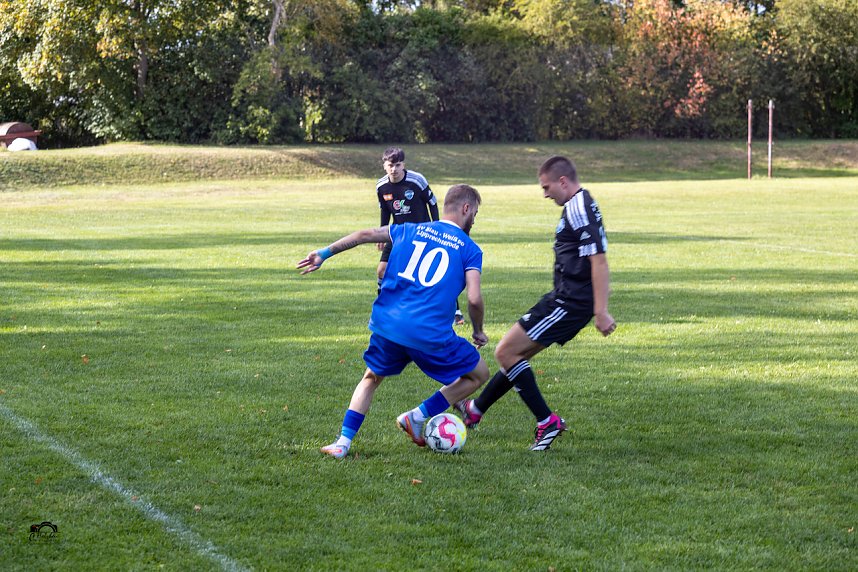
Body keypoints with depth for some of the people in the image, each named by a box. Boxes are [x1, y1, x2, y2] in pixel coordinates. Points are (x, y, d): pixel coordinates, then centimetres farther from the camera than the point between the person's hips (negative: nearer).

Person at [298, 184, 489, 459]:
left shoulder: (412, 230, 17)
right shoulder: (469, 249, 5)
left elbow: (366, 234, 14)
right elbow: (474, 299, -5)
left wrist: (325, 253, 21)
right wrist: (478, 332, 12)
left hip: (386, 325, 4)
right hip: (430, 334, -4)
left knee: (371, 379, 29)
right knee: (478, 374, 17)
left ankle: (342, 442, 12)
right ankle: (418, 416, 6)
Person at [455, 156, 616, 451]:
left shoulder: (578, 210, -18)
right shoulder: (579, 205, 15)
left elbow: (599, 260, -24)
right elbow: (594, 258, 24)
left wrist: (601, 312, -26)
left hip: (569, 302, -10)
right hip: (566, 298, 10)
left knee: (506, 352, -7)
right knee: (516, 353, 19)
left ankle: (547, 421, -4)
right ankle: (475, 409, 33)